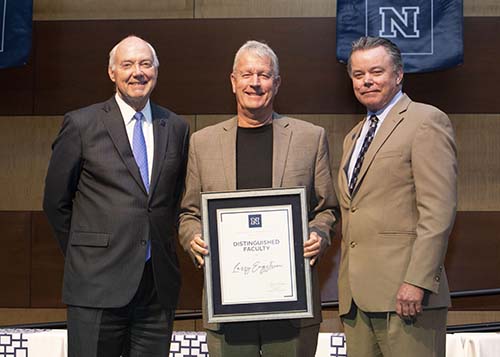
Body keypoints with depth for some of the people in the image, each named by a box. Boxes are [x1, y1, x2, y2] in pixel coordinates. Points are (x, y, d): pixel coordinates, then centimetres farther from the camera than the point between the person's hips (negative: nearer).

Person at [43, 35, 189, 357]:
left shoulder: (176, 128, 9)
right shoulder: (81, 124, 0)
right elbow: (56, 201, 5)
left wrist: (163, 247, 12)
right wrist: (85, 253, 7)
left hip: (159, 284, 3)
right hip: (97, 283, -3)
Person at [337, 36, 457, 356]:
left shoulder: (427, 121, -2)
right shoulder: (354, 137, 23)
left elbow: (438, 210, -12)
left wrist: (417, 282, -19)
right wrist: (347, 286, 16)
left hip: (405, 294, -7)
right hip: (356, 298, 7)